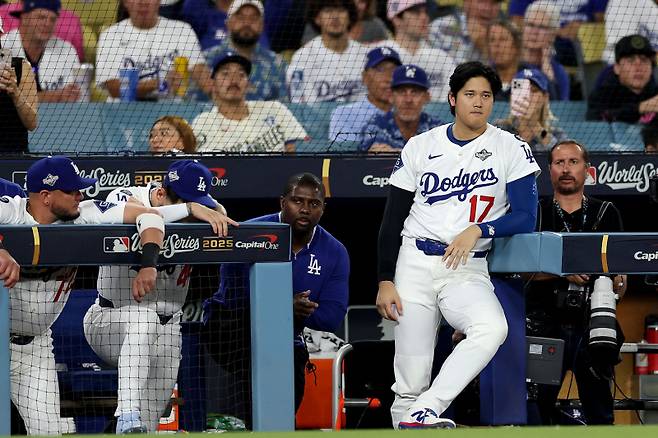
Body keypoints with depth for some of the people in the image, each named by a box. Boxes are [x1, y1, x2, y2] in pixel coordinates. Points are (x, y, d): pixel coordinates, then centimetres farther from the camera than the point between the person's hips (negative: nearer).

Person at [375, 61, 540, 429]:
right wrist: (385, 281, 0)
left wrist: (478, 231, -19)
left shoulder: (511, 149, 3)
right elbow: (393, 219, 9)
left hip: (469, 271, -1)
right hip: (414, 265, 1)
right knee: (411, 381, -9)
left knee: (493, 329, -33)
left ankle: (425, 411, -34)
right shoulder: (421, 146, 7)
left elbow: (526, 217, -3)